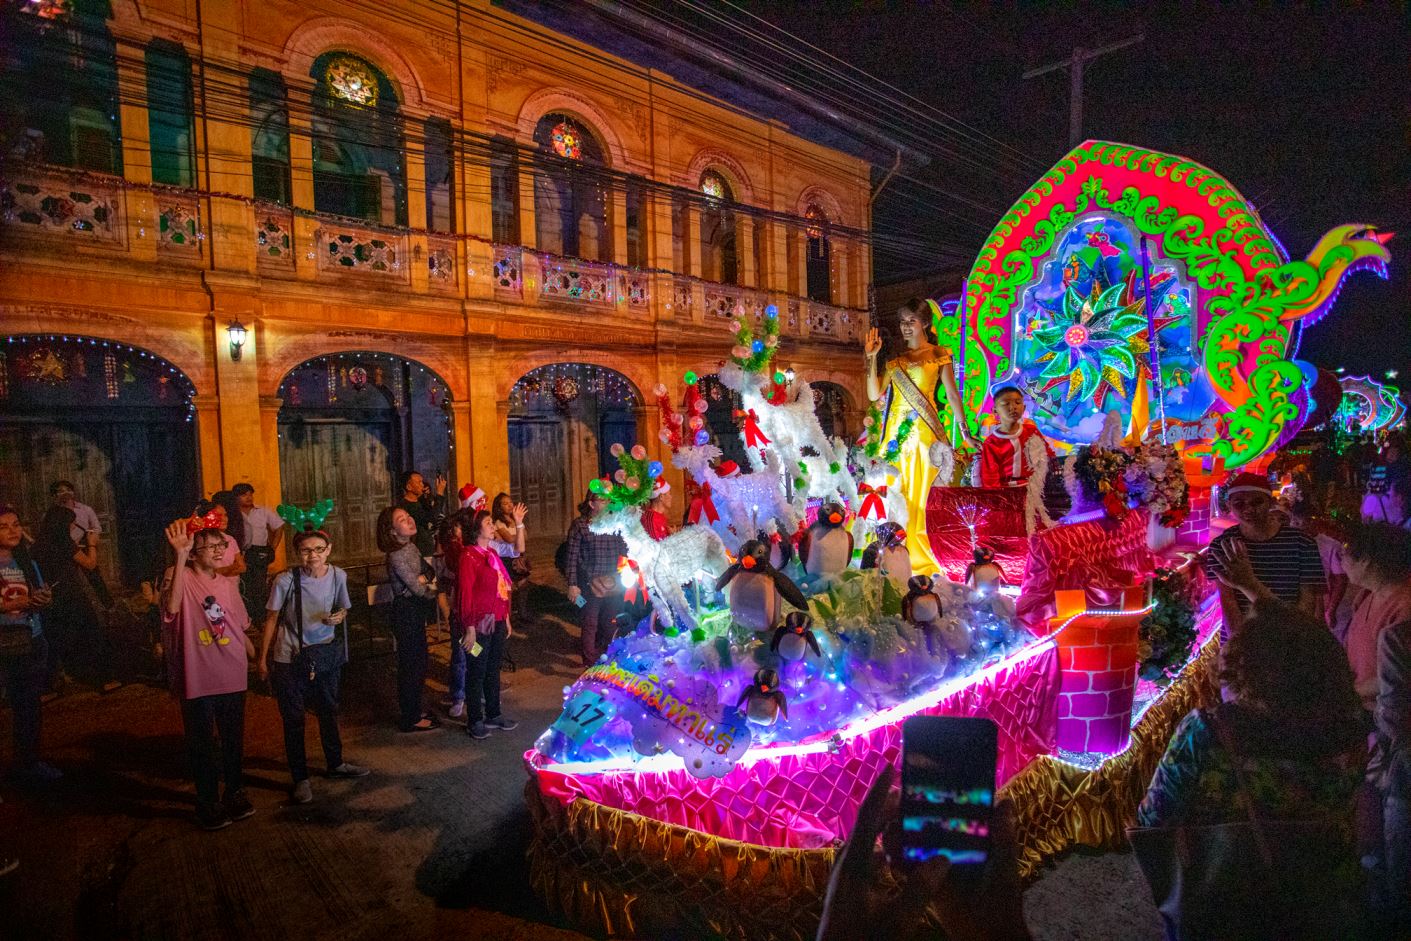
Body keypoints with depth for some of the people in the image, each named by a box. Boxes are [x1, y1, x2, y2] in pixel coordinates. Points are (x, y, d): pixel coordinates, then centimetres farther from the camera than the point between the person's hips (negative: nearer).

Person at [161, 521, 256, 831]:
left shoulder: (228, 584, 4)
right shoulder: (182, 577, -14)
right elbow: (172, 607, -37)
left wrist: (256, 657, 15)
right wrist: (180, 555, -42)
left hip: (232, 675, 5)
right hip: (198, 678, -5)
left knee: (234, 739, 18)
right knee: (202, 742, 10)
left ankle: (235, 792, 36)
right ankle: (208, 802, 27)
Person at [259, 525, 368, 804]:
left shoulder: (338, 575, -9)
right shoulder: (286, 580, -19)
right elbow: (272, 619, -8)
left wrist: (339, 616, -15)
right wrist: (263, 659, -3)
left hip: (327, 652, 4)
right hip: (291, 657, -4)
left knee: (329, 711, 19)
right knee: (293, 719, 6)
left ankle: (335, 763, 38)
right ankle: (300, 778, 21)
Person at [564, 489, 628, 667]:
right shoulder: (579, 524, -7)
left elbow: (624, 551, 10)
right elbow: (572, 556, -7)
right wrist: (572, 585, -10)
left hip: (613, 583, 4)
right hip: (590, 584, -4)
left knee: (610, 625, 16)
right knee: (590, 625, 5)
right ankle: (591, 665, 19)